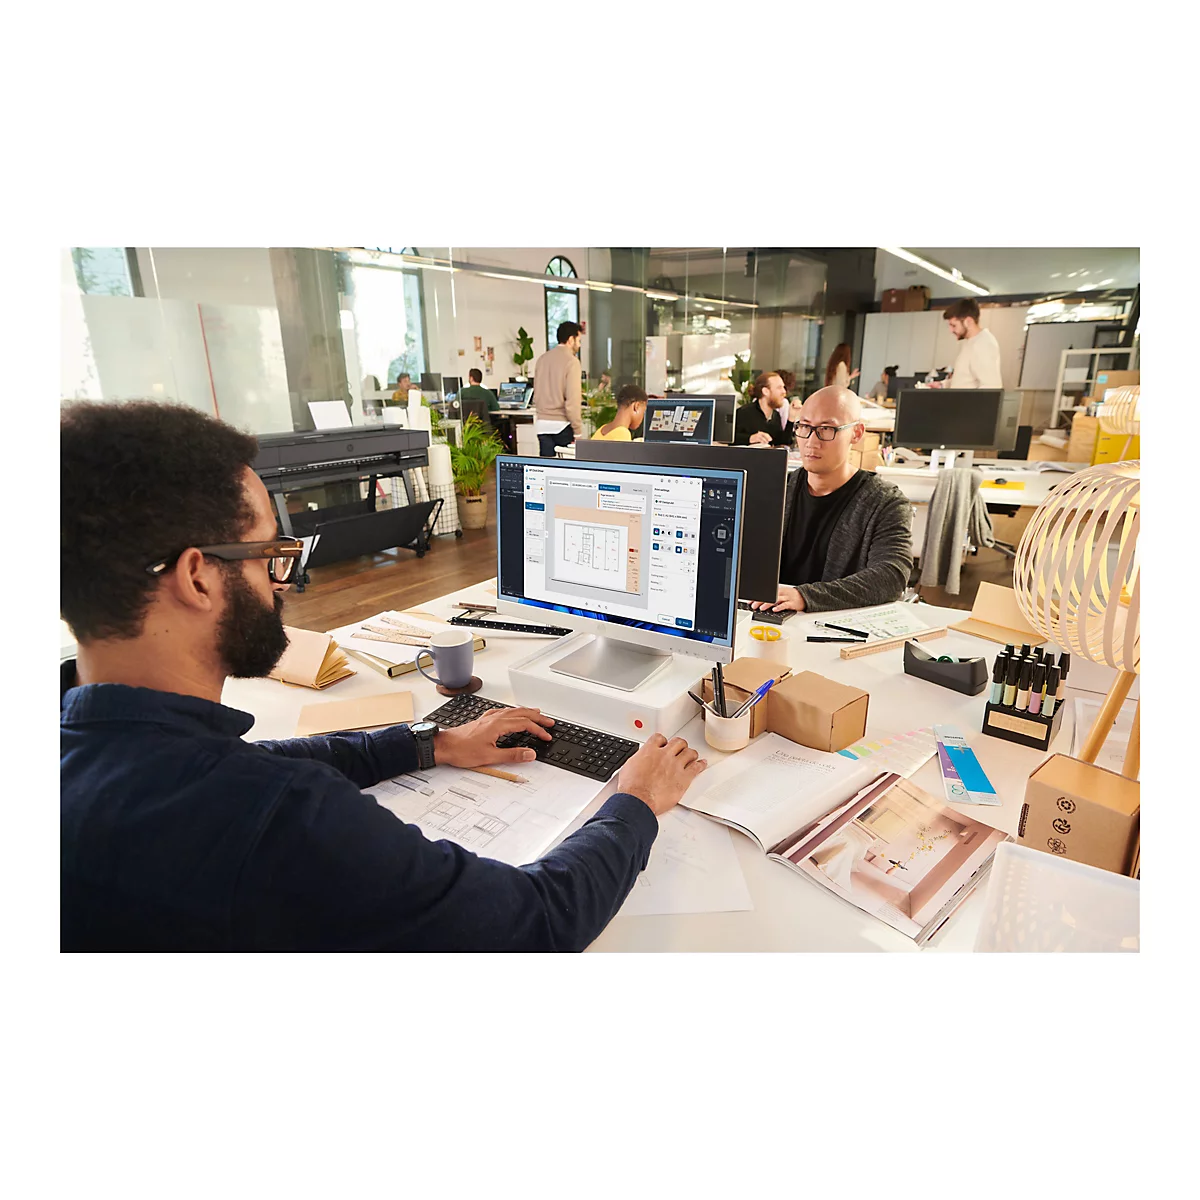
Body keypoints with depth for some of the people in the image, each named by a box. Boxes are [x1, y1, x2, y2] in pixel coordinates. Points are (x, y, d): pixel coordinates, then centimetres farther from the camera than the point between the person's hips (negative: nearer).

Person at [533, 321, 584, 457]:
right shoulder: (571, 361, -9)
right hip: (562, 424, -6)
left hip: (542, 424, 6)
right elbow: (573, 399, -16)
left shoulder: (542, 359, 11)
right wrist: (578, 431, -13)